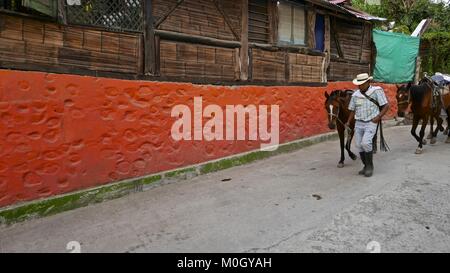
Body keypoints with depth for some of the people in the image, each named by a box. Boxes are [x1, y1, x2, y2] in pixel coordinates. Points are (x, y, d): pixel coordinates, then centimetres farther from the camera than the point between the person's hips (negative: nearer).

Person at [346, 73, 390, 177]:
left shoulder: (376, 91, -5)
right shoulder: (355, 95, 7)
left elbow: (386, 106, -5)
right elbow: (353, 110, 15)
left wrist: (378, 117, -15)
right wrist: (348, 122, 4)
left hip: (371, 123, -5)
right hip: (359, 123, 5)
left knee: (365, 142, -20)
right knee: (359, 145, 3)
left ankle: (370, 166, -3)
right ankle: (366, 166, 20)